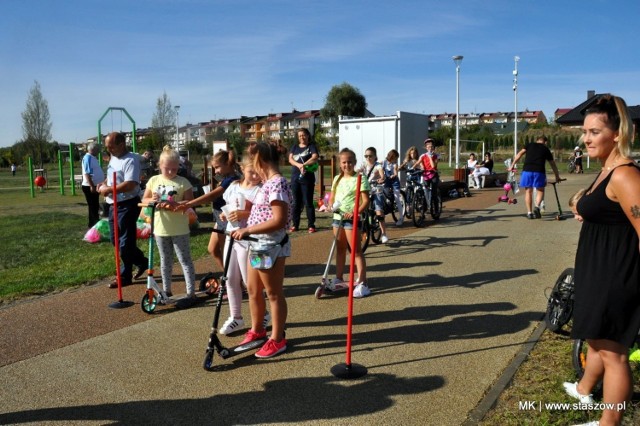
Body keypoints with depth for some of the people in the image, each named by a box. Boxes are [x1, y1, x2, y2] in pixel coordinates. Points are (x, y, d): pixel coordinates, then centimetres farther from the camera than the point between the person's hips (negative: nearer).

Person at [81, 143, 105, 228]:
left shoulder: (93, 158, 14)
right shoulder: (88, 158, -15)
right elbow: (87, 173, -22)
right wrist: (92, 186, -26)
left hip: (94, 186, 10)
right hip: (89, 186, -10)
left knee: (95, 206, 15)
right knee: (93, 206, -5)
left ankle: (93, 223, 24)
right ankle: (93, 223, -1)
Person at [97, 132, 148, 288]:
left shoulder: (131, 160, -18)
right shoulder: (113, 158, 13)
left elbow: (130, 184, -28)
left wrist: (108, 190, -20)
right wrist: (104, 183, 6)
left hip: (127, 206, -10)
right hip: (113, 205, 10)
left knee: (125, 243, -1)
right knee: (116, 240, 17)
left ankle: (125, 276, 12)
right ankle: (142, 262, 31)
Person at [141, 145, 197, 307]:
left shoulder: (183, 183, -8)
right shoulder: (153, 180, 3)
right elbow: (144, 200, 10)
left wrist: (175, 204, -27)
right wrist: (151, 200, -12)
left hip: (179, 229, -4)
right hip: (160, 228, 4)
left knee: (185, 260, 2)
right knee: (165, 261, 17)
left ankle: (191, 293, 8)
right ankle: (166, 290, 31)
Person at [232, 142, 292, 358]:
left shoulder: (277, 183, -20)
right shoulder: (269, 183, 11)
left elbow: (279, 221, -26)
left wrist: (247, 230, -22)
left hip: (270, 247, -10)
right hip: (258, 245, 10)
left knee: (274, 294, 5)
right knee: (253, 290, 20)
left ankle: (277, 340, 21)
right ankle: (257, 330, 38)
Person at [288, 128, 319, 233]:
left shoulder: (311, 146, 1)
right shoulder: (294, 147, 14)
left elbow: (315, 158, -16)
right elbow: (290, 159, -1)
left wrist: (304, 165, -27)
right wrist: (299, 165, -20)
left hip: (307, 178, -4)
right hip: (295, 178, 4)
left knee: (308, 202, -3)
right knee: (296, 202, 9)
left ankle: (311, 225, 2)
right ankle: (295, 224, 15)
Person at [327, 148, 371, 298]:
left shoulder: (359, 179, -9)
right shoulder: (337, 179, 12)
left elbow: (366, 201, -15)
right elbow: (332, 198, 17)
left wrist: (355, 213, -29)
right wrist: (331, 206, -6)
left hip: (351, 218, -7)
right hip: (337, 218, 7)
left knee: (356, 250, -5)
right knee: (340, 249, 16)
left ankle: (362, 283, -3)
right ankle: (339, 279, 28)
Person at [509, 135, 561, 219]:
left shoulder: (529, 145, 19)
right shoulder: (546, 149, 19)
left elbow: (520, 154, 5)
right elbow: (553, 164, 23)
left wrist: (512, 165, 5)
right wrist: (557, 176, 32)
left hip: (527, 170, 1)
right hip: (539, 171, -1)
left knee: (528, 191, 10)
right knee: (540, 190, 14)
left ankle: (529, 212, 10)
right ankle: (537, 206, -9)